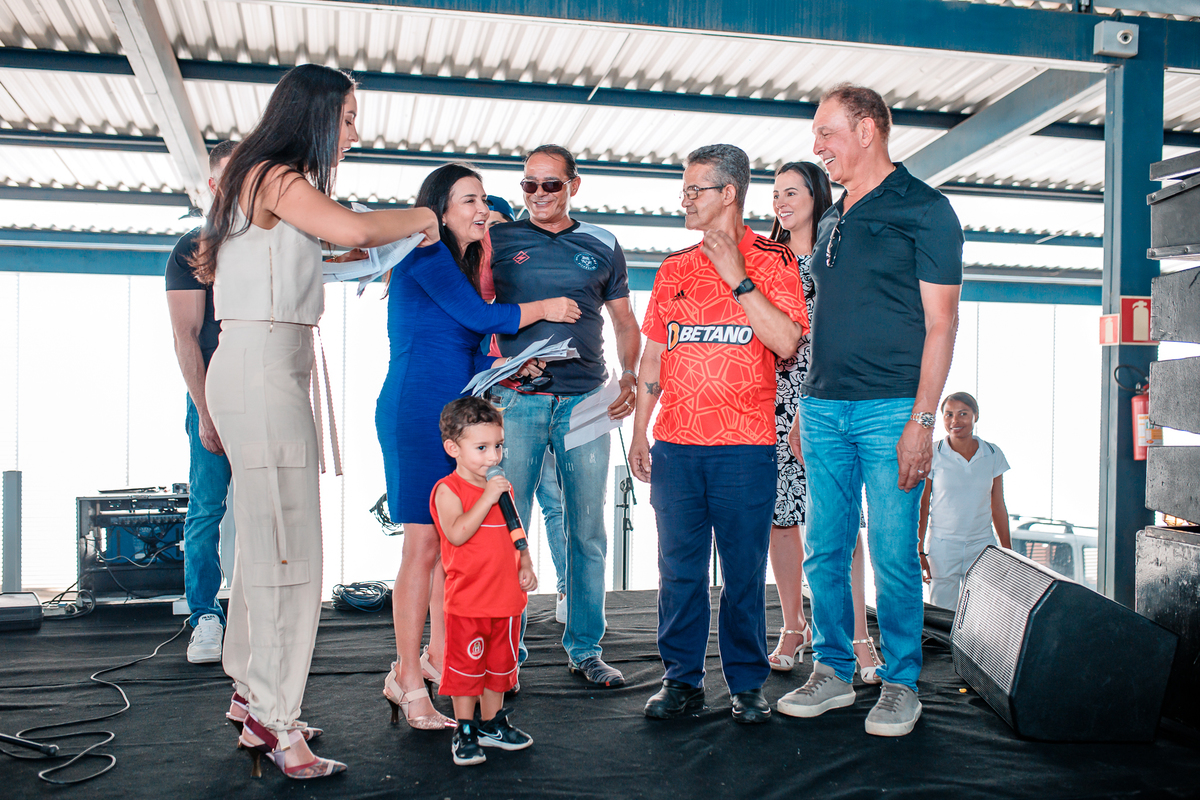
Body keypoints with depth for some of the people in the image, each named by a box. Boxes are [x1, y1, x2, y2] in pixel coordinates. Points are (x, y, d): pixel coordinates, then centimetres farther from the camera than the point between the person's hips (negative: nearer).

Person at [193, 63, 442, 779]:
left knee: (263, 534, 12)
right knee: (287, 542, -11)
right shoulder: (277, 176, -9)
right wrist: (417, 218, -7)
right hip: (263, 366, -10)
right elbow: (354, 229, -25)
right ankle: (274, 721, -5)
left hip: (268, 370, 10)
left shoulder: (264, 180, 21)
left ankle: (253, 693, 22)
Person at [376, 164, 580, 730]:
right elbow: (479, 317, -11)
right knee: (423, 546, -8)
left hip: (454, 416, 9)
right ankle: (408, 681, 1)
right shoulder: (425, 253, -5)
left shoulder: (463, 266, 20)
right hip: (414, 413, -9)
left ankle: (438, 658, 22)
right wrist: (543, 309, 1)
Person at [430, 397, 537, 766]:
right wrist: (487, 498, -29)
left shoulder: (501, 487, 9)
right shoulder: (448, 489, -12)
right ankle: (465, 732, 18)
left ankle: (492, 724, 32)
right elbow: (457, 534, -27)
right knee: (466, 666, 4)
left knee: (501, 663, 17)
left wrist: (525, 564, 4)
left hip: (506, 597, 6)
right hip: (467, 600, -6)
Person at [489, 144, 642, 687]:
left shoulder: (602, 246, 14)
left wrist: (629, 376, 2)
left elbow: (625, 321, 18)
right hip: (516, 399, -1)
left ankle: (585, 648, 17)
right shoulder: (500, 240, 10)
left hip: (586, 399, 2)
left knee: (588, 530, 5)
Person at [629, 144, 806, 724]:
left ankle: (746, 685, 15)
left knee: (744, 570, 2)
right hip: (675, 444, 4)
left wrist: (737, 278, -12)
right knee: (679, 568, 6)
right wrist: (638, 432, 13)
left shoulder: (772, 260, 2)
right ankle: (682, 680, 17)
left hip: (745, 447, -3)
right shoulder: (673, 269, 15)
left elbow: (786, 342, -11)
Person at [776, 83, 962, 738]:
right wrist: (805, 403, 16)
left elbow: (940, 321, -8)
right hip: (824, 408, 6)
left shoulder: (923, 209, -2)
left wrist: (921, 420, -15)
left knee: (893, 555, -1)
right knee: (824, 550, 8)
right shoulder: (832, 219, 18)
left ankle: (900, 684, 14)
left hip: (890, 409, -6)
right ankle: (833, 671, 22)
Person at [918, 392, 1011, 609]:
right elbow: (922, 506, 0)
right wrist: (919, 552, -3)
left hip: (983, 546, 2)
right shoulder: (932, 455, -3)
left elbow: (998, 507, 11)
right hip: (943, 547, -2)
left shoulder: (993, 455, 5)